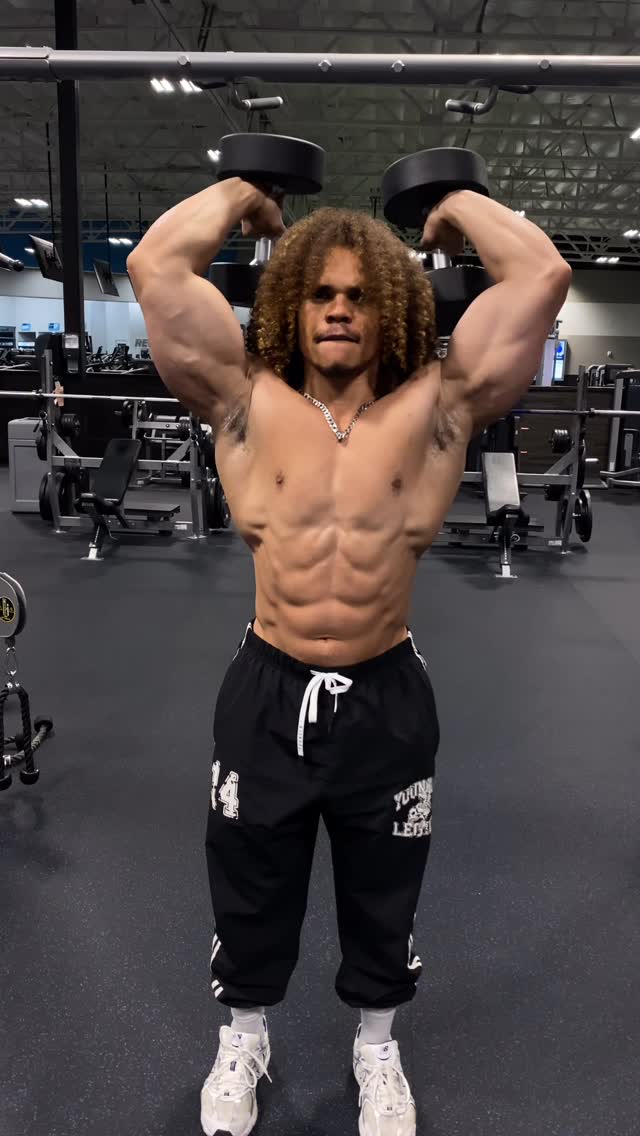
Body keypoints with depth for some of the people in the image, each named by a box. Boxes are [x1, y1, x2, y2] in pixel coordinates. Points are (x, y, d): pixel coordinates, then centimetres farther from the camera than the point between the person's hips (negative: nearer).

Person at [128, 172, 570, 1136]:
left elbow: (543, 277, -8)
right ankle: (245, 1037, 50)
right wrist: (241, 196, 8)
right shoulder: (247, 400, -3)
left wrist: (459, 206, 7)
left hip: (388, 697, 0)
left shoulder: (436, 406, -4)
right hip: (268, 693, 1)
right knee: (249, 891, 21)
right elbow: (155, 267, -7)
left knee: (383, 897, 22)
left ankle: (376, 1043, 51)